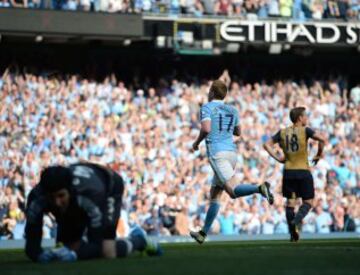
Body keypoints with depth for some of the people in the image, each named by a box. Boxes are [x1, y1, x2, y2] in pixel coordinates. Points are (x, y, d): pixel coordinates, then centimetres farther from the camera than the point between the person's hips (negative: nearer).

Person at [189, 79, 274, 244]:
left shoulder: (207, 108, -1)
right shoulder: (232, 110, 17)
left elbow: (206, 128, -16)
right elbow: (238, 132, 29)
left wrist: (196, 143, 0)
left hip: (217, 153, -7)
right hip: (231, 152, 7)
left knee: (233, 190, -19)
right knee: (215, 194, 13)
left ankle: (260, 188, -44)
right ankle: (203, 233, 17)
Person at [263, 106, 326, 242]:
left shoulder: (282, 132, 10)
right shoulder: (305, 130, -3)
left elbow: (267, 145, 8)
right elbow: (321, 139, -16)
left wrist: (277, 158, 9)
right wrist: (319, 154, -2)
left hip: (288, 171, 4)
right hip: (303, 171, -4)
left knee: (290, 202, 10)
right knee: (308, 202, 6)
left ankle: (293, 234, 6)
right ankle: (296, 220, -20)